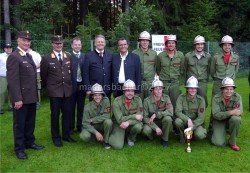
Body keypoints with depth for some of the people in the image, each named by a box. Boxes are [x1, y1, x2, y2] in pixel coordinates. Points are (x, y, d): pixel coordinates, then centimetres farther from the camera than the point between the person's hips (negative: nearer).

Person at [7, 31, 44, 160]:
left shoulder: (28, 56, 14)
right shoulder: (14, 57, -14)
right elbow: (13, 80, -19)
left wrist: (35, 94, 12)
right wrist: (17, 99, -22)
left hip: (31, 96, 8)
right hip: (21, 97, -8)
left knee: (30, 122, 19)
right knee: (19, 123, 7)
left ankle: (29, 142, 35)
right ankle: (19, 148, 21)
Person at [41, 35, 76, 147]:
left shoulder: (68, 56, 6)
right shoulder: (46, 58, -5)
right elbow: (43, 75, 3)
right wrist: (49, 86, 11)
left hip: (67, 90, 4)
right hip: (54, 91, -3)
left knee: (67, 114, 10)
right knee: (55, 115, 6)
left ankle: (66, 135, 25)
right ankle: (56, 137, 20)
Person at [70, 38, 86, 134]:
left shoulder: (84, 56, 6)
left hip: (82, 85, 3)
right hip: (72, 85, -3)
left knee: (81, 107, 13)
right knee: (71, 107, 10)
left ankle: (80, 126, 27)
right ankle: (70, 127, 23)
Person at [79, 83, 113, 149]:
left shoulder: (106, 101, -18)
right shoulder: (88, 107, -18)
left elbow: (107, 116, -22)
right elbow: (85, 123, -17)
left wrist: (92, 120, -20)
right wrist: (96, 132, -28)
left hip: (102, 125, 1)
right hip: (91, 126, 0)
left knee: (108, 121, -32)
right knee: (84, 136, -30)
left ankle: (106, 141, -7)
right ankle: (93, 136, 8)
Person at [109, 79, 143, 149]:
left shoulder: (138, 99, -13)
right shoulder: (117, 101, -19)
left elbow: (140, 117, -17)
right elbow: (120, 120, -22)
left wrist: (128, 122, -32)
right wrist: (134, 116, -24)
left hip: (132, 124, 2)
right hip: (119, 124, -2)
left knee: (138, 127, -33)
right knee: (118, 146, -21)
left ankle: (131, 138, 4)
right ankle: (112, 136, 16)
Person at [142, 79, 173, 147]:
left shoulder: (166, 98, -12)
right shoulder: (147, 101, -15)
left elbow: (170, 112, -25)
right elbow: (145, 117, -13)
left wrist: (156, 114, -32)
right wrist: (156, 128, -24)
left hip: (162, 122, 1)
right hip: (152, 123, -1)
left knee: (168, 118, -32)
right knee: (146, 130, -33)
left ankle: (164, 139, -8)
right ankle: (151, 137, 8)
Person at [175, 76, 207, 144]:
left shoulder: (200, 100, -11)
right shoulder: (181, 98, -11)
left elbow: (201, 117, -14)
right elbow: (178, 112, -20)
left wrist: (192, 126, -27)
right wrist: (188, 120, -34)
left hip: (197, 123, 0)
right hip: (185, 121, 1)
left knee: (200, 135, -31)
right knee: (177, 121, -34)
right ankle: (182, 136, -1)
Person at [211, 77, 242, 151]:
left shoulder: (237, 97, -13)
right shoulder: (216, 98, -15)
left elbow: (239, 112, -25)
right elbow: (216, 114, -24)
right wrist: (231, 112, -39)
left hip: (231, 120, 1)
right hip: (219, 121, -1)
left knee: (236, 119, -36)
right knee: (219, 143, -20)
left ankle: (232, 142, -13)